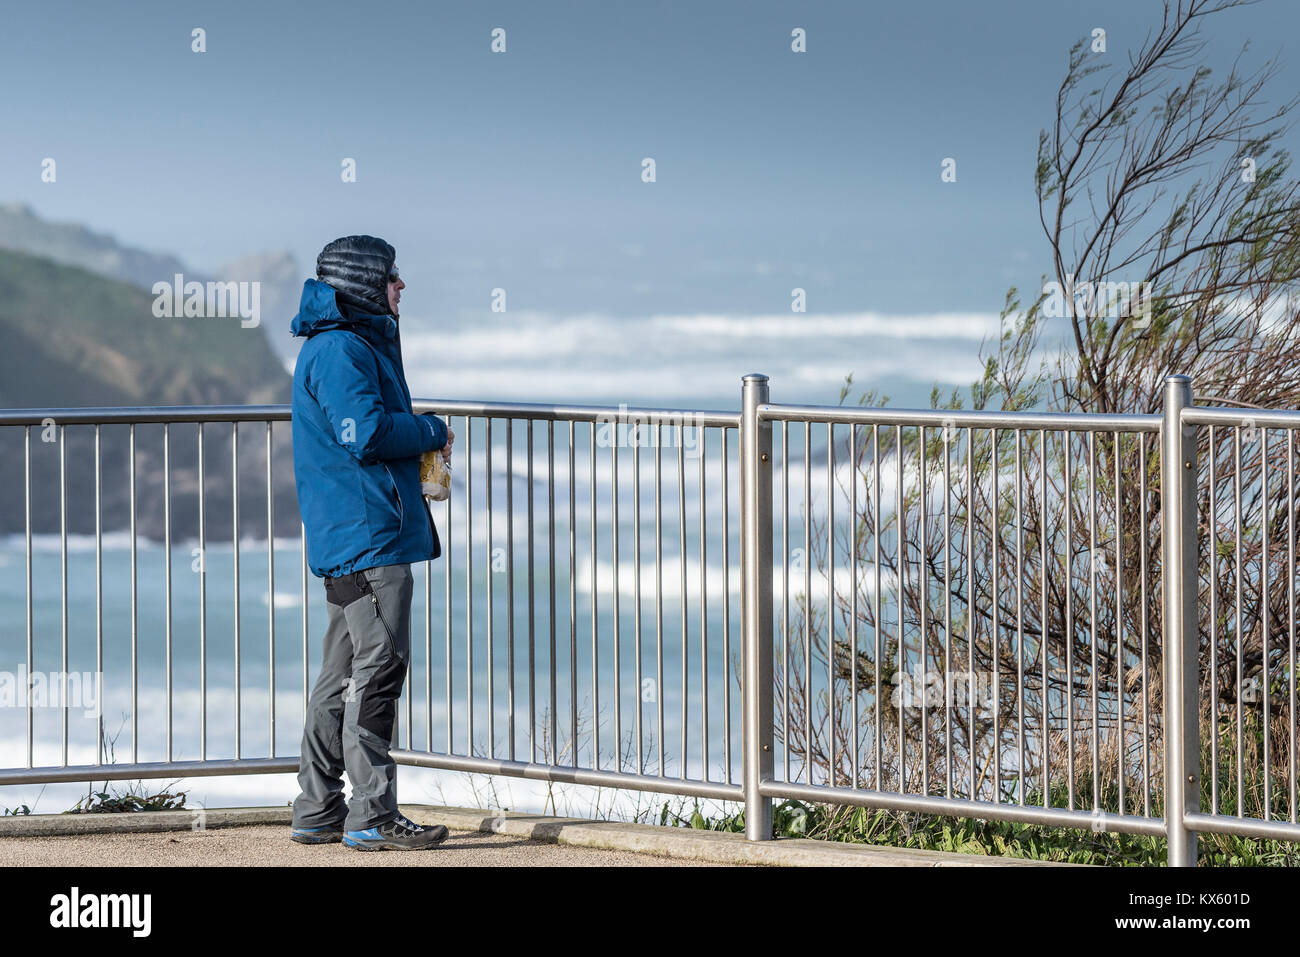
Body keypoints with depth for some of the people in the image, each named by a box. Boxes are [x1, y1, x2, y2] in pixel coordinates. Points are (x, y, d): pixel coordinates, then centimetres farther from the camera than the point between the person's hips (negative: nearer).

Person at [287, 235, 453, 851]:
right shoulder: (339, 350, -13)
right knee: (378, 667, -10)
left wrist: (421, 441, 10)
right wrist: (433, 432, -8)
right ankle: (372, 816, -9)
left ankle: (318, 811, 17)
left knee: (344, 673, 13)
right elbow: (367, 433, -23)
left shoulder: (357, 344, 20)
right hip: (367, 532, -11)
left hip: (346, 541, 11)